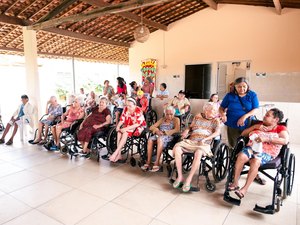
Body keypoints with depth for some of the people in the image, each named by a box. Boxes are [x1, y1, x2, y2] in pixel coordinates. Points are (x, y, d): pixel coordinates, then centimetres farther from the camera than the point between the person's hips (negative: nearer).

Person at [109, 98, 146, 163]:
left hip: (138, 127, -5)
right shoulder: (126, 109, -3)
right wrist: (118, 126, -23)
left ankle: (115, 153, -30)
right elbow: (122, 120, -3)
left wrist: (126, 128, -30)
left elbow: (137, 124, -25)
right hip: (128, 126, 5)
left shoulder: (139, 111, -20)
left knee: (125, 132, -32)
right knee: (119, 132, -25)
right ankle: (119, 155, -27)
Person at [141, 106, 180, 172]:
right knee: (150, 139, -28)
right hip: (159, 135, 5)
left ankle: (157, 163, -37)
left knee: (160, 139, -37)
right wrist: (157, 130, -5)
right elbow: (151, 127, 18)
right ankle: (148, 162, -28)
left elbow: (177, 129, -9)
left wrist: (165, 132, -17)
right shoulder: (162, 119, 24)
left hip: (169, 137, -4)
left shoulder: (176, 119, 11)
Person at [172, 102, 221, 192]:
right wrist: (186, 130, -1)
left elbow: (217, 132, -4)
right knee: (177, 148, -25)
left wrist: (205, 139, -18)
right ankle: (180, 176, -19)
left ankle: (189, 179, -28)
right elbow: (191, 127, 24)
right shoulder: (198, 116, 17)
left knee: (198, 153, -39)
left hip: (204, 144, -3)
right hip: (190, 141, 3)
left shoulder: (215, 120, 11)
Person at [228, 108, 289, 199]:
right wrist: (255, 126, 4)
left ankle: (245, 189, -28)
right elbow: (243, 134, 19)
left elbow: (285, 140, -12)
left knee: (255, 161, -36)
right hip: (252, 147, 4)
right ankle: (235, 183, -21)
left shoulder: (281, 128, 10)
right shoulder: (259, 125, 22)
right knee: (241, 156, -30)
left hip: (267, 153, -3)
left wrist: (266, 139, -21)